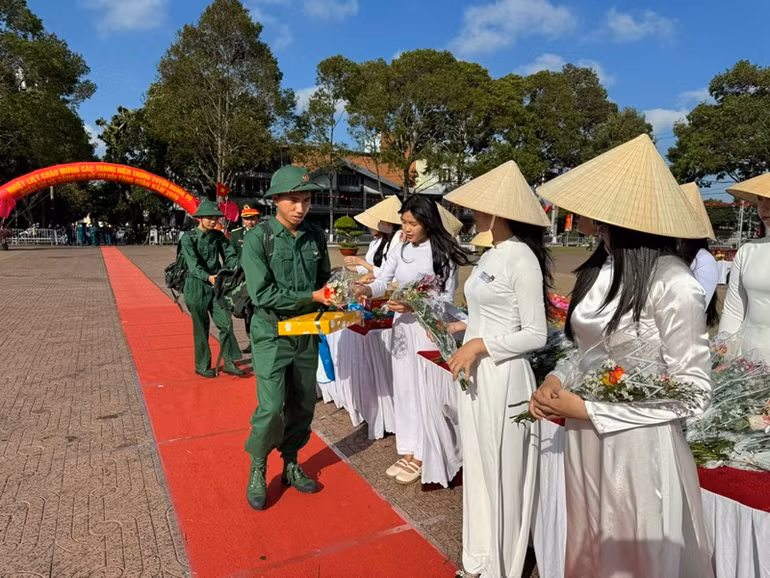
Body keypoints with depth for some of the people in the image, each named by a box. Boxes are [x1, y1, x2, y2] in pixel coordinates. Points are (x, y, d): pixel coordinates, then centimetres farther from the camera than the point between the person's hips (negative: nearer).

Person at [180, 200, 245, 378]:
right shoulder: (188, 238, -7)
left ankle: (229, 363, 9)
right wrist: (208, 277, -36)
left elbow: (230, 256, -1)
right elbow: (193, 264, -18)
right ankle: (202, 366, 17)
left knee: (226, 323, -1)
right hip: (197, 286, -4)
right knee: (201, 328, 4)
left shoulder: (218, 236, 8)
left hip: (217, 285, 4)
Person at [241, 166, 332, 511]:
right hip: (272, 333, -5)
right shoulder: (258, 238, -13)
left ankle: (291, 465, 33)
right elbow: (262, 294, -18)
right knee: (272, 407, -7)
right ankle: (257, 472, 18)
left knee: (303, 404, 12)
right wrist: (312, 297, -20)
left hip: (306, 333, 5)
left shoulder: (315, 237, 1)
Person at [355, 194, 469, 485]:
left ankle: (421, 455, 17)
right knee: (403, 388, 11)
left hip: (429, 327, -5)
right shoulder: (399, 249, 6)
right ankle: (407, 451, 24)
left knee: (424, 390, 2)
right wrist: (365, 289, -23)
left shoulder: (443, 253, -10)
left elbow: (447, 298, -11)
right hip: (401, 325, 6)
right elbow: (383, 281, -2)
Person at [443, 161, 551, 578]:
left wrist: (479, 345, -20)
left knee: (501, 473, 8)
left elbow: (535, 335, -17)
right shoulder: (491, 254, 10)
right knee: (477, 468, 18)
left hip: (502, 376, -9)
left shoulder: (521, 257, -15)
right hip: (476, 373, 9)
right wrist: (467, 326, 9)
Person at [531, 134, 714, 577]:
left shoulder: (674, 284, -20)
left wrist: (586, 409, -18)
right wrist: (557, 380, -6)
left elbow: (694, 392, -17)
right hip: (584, 440, 7)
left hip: (638, 446, -6)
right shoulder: (602, 268, 1)